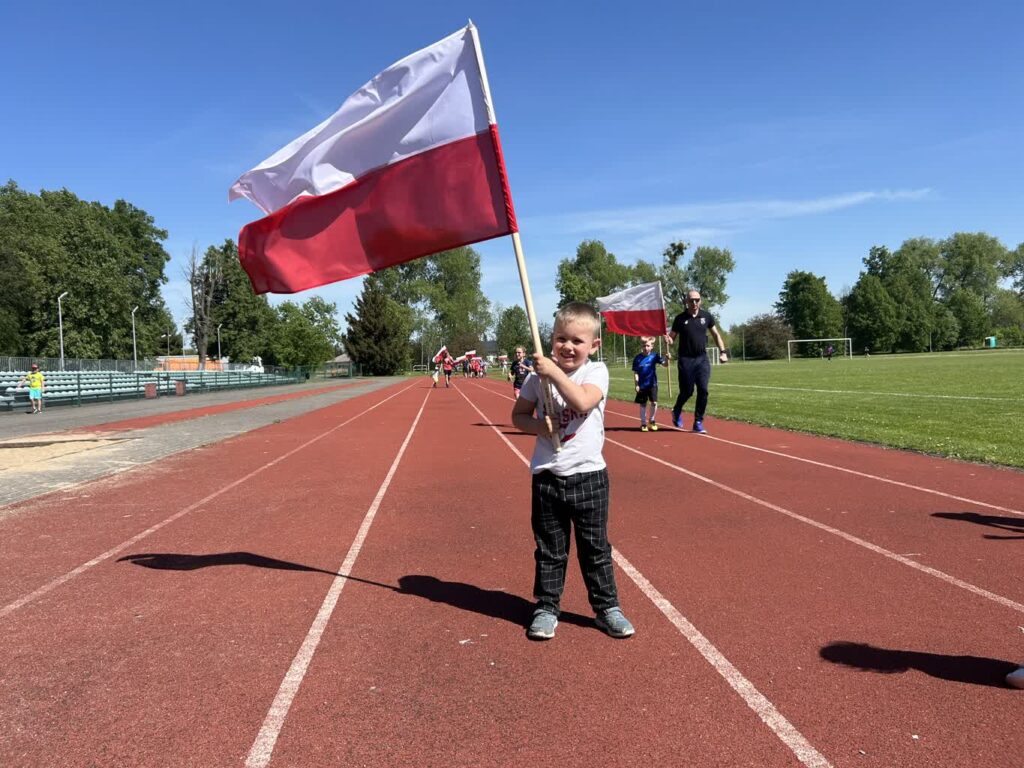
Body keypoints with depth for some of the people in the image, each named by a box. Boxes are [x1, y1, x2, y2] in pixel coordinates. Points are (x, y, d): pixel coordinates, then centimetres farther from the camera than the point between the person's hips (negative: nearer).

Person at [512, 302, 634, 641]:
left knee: (595, 547, 11)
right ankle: (546, 608, 26)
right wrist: (538, 426, -13)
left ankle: (607, 607, 26)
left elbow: (583, 402, -25)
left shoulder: (596, 372, -6)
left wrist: (554, 372, -26)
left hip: (588, 474, -1)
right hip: (547, 476, 2)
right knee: (549, 549, 12)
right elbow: (518, 414, 7)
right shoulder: (538, 375, 0)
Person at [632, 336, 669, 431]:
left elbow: (664, 364, -9)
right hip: (642, 385, 0)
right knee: (643, 404, 7)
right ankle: (643, 423, 18)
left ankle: (652, 421, 19)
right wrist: (636, 384, -8)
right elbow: (635, 373, -2)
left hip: (652, 384, 0)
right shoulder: (638, 358, -3)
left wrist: (667, 359, -30)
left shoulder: (654, 356, -2)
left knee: (654, 403, -2)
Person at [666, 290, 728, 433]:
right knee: (687, 391, 3)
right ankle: (676, 412, 33)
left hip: (702, 358, 2)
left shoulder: (706, 316, 4)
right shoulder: (680, 318, -2)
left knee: (703, 391, -7)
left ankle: (698, 422, 4)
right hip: (686, 359, -2)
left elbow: (716, 334, 15)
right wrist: (668, 339, -23)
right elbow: (672, 337, 1)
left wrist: (722, 351, 6)